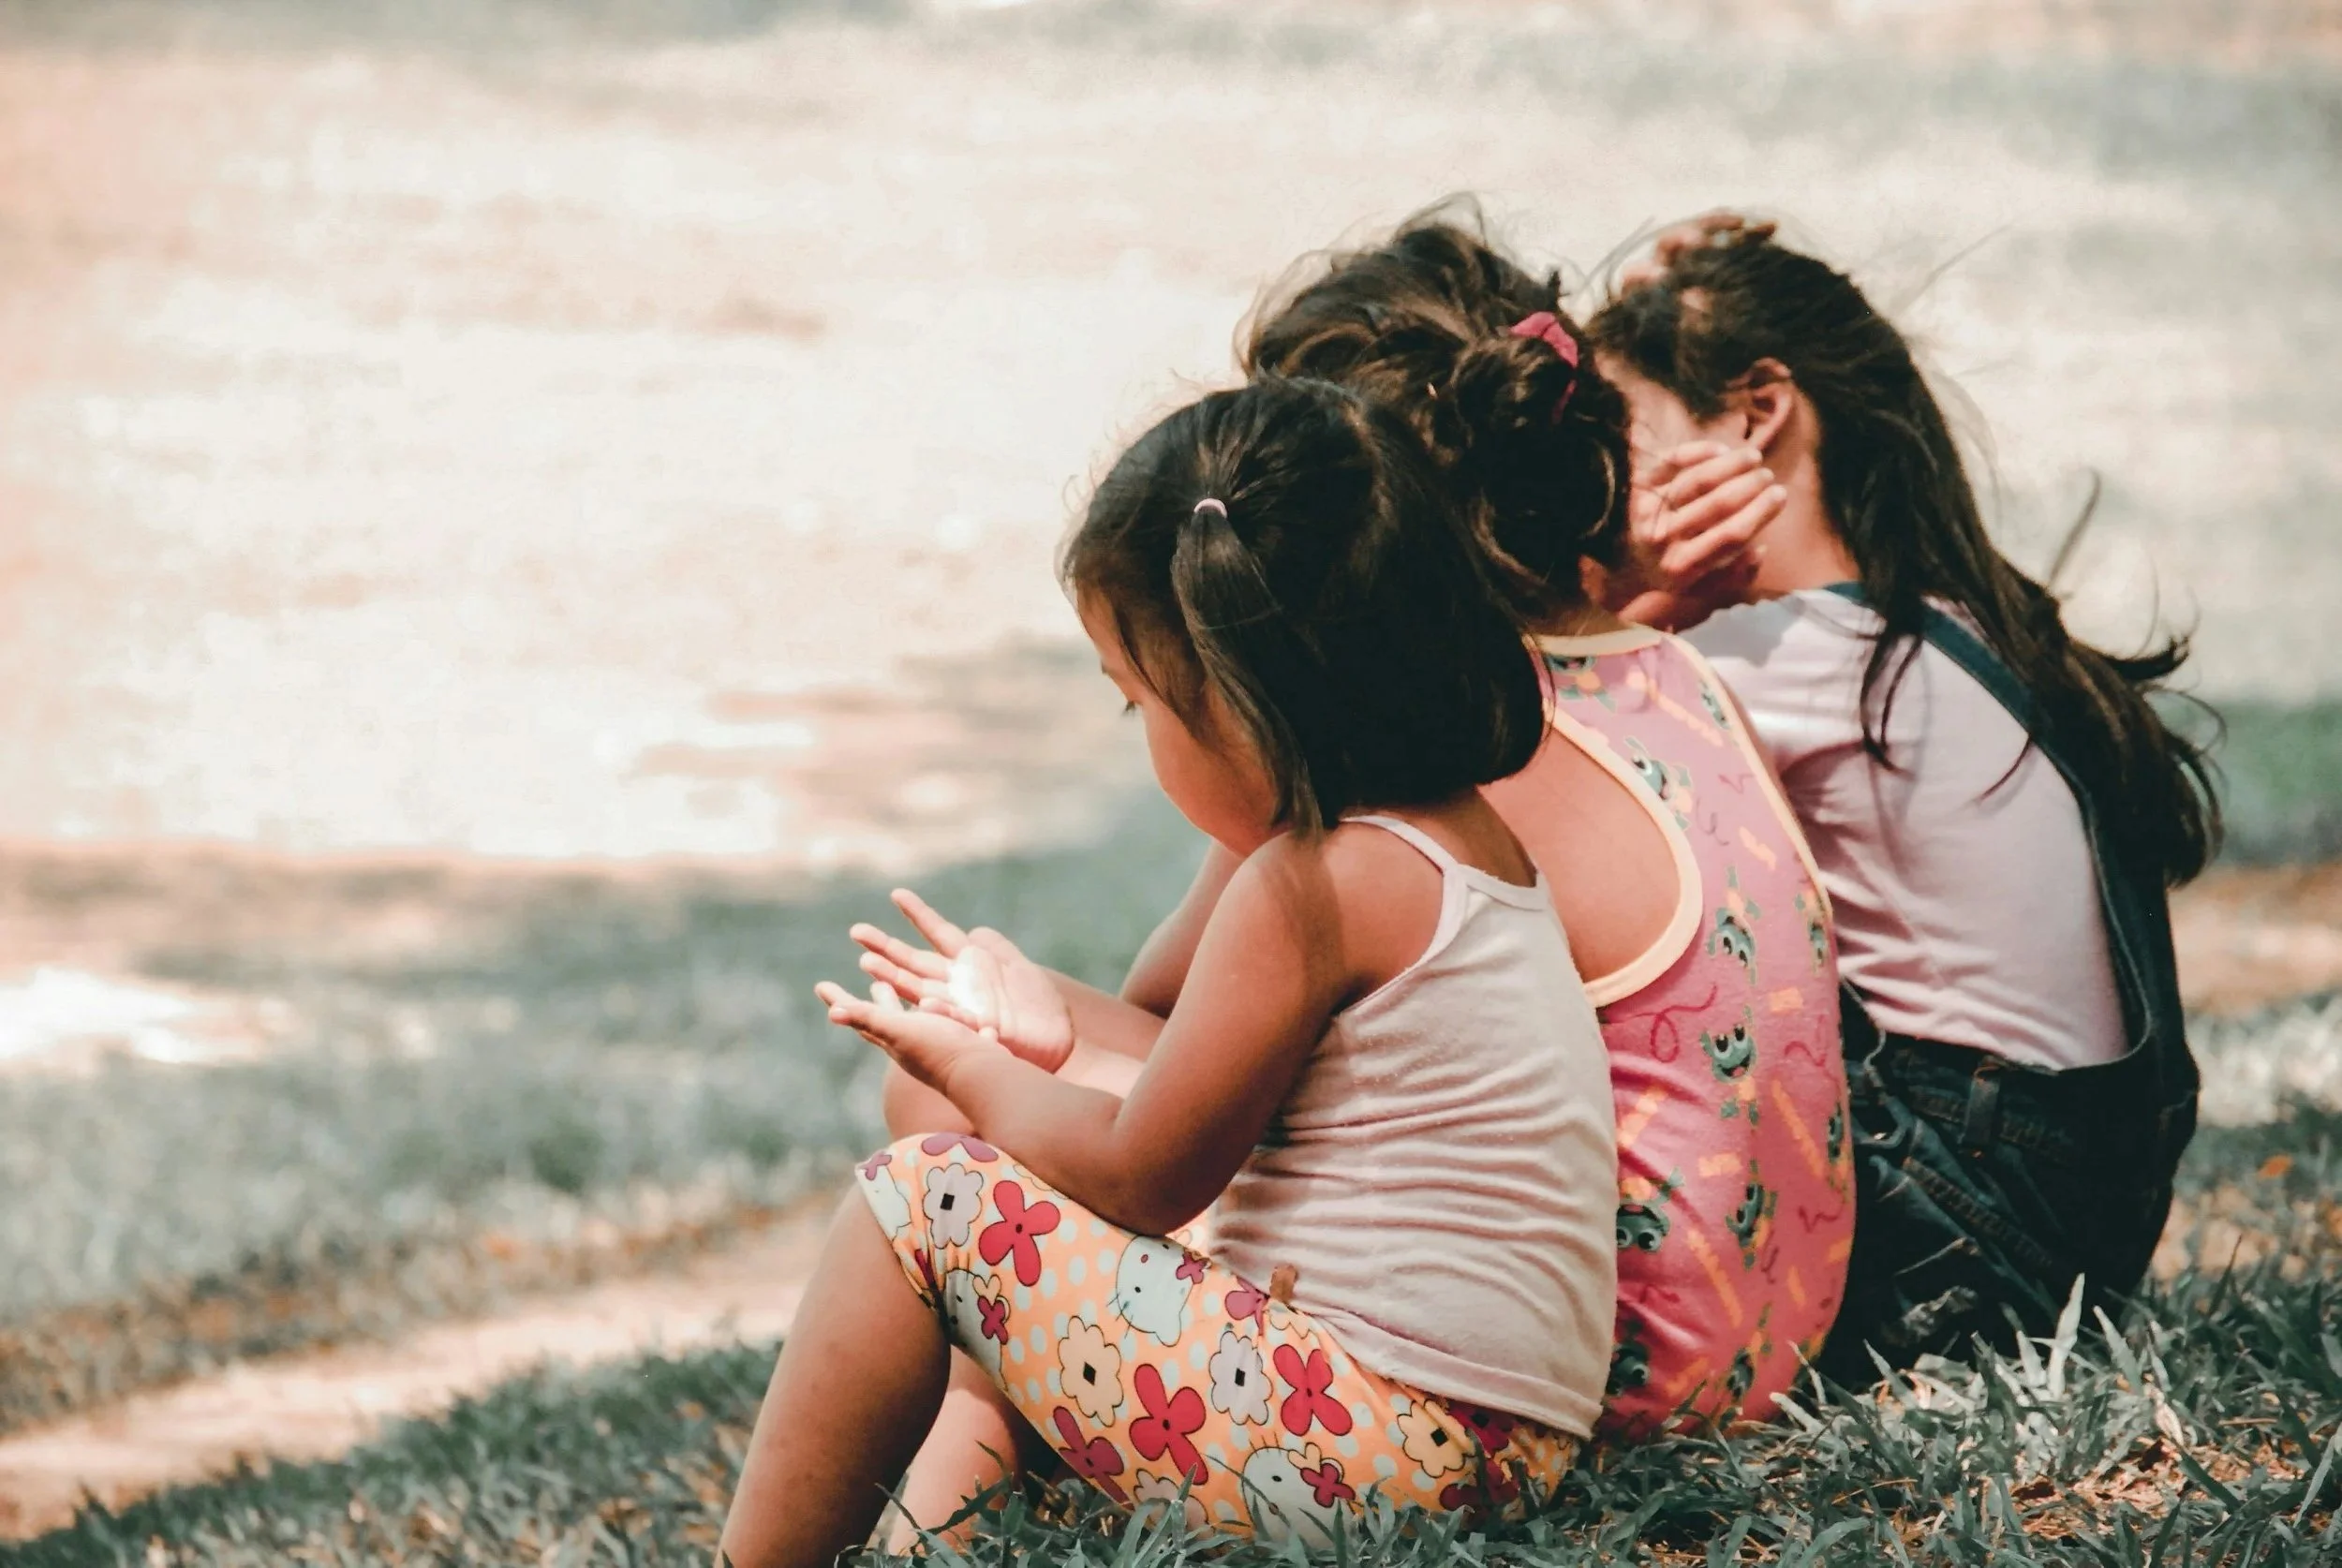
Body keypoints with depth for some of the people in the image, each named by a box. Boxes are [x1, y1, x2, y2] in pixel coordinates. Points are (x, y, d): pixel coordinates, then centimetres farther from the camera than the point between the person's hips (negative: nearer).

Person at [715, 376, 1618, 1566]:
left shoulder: (1315, 886, -14)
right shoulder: (1471, 841, 14)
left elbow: (1137, 1175, -7)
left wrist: (971, 1072, 11)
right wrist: (1060, 1037, 27)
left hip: (1360, 1449, -10)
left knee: (920, 1198, -3)